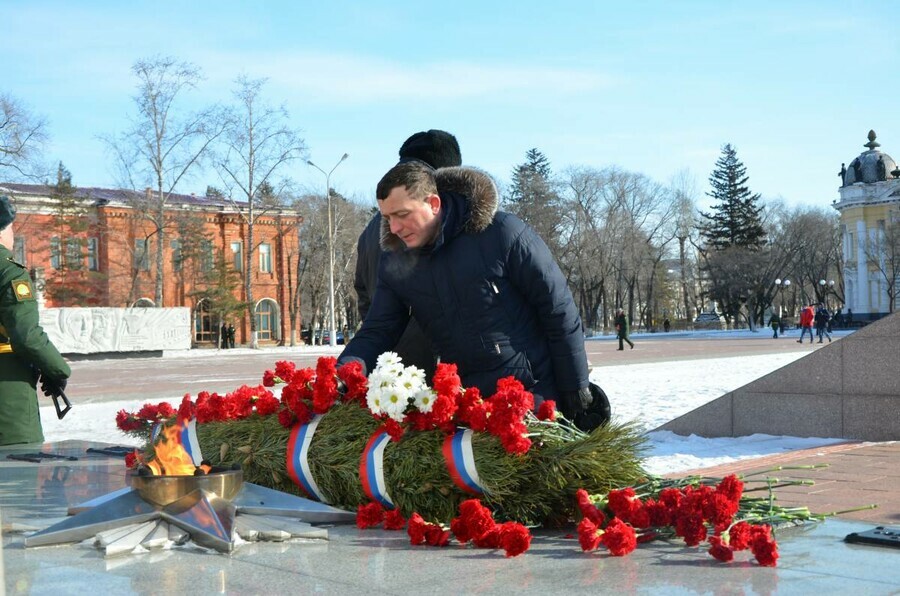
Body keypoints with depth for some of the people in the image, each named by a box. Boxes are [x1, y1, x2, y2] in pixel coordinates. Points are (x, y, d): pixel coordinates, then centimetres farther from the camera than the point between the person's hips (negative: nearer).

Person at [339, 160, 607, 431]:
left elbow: (560, 313, -12)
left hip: (538, 398, -4)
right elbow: (377, 333, 1)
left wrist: (577, 393, -10)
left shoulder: (502, 233, -17)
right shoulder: (395, 262, -1)